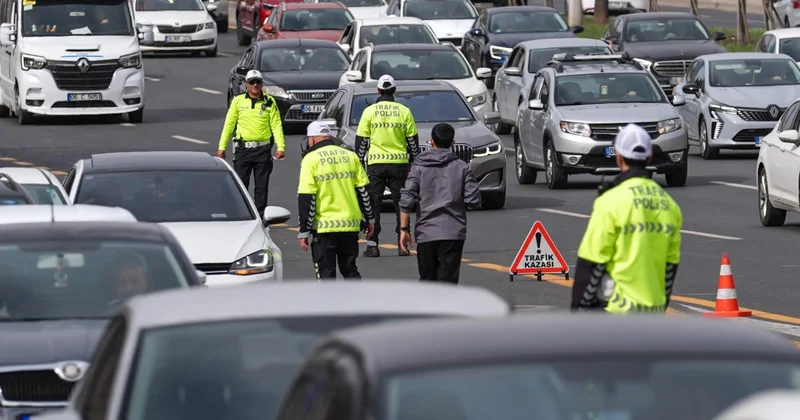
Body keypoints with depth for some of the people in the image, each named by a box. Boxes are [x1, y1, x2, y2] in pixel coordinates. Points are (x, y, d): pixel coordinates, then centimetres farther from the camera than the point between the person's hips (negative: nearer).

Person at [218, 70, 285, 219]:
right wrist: (222, 147, 2)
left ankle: (260, 216, 11)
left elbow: (276, 125, -1)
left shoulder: (269, 102, 3)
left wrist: (281, 146, -12)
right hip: (243, 149, 0)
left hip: (263, 149, 0)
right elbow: (229, 125, 6)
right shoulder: (238, 101, 4)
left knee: (262, 186, 5)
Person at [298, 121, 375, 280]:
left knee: (325, 273, 4)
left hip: (324, 227, -4)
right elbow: (364, 191, 8)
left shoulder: (311, 159, -7)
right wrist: (370, 219, 19)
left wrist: (304, 231, -6)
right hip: (350, 225, 4)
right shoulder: (350, 156, 7)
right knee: (350, 271, 16)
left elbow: (306, 198, -10)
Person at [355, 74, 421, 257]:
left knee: (373, 204, 3)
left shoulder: (370, 111, 0)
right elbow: (413, 140, 6)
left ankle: (372, 244, -3)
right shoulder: (404, 111, 3)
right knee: (401, 203, 7)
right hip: (399, 162, 1)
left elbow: (361, 140, 1)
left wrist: (359, 163, 8)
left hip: (375, 163, -1)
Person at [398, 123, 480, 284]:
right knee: (447, 281, -4)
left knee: (427, 279, 15)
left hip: (426, 233, 1)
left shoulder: (419, 167, 2)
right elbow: (474, 201, -2)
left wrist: (404, 229, -1)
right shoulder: (462, 167, 2)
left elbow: (407, 200, -6)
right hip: (453, 233, -1)